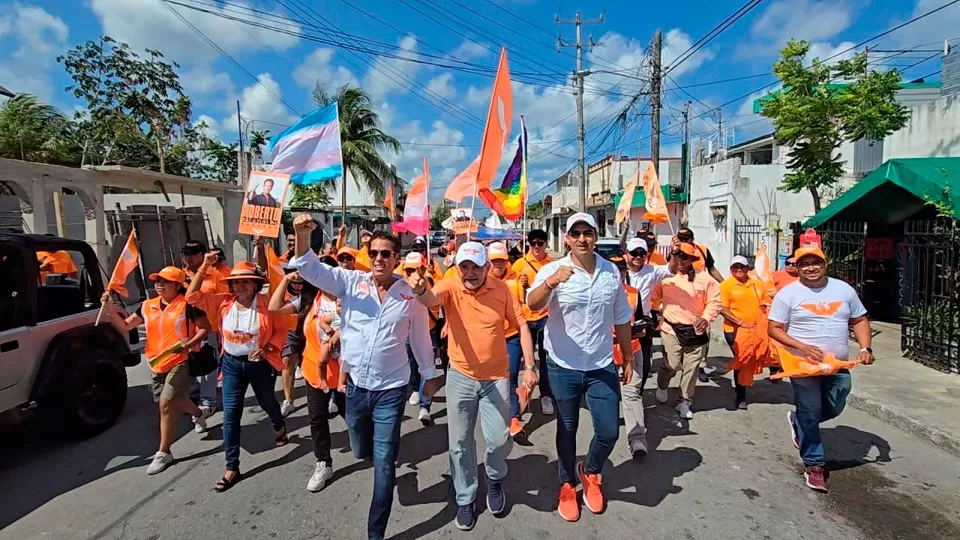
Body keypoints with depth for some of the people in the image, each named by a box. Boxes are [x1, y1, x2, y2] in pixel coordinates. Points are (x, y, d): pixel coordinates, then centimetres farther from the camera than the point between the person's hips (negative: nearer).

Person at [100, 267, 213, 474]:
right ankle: (199, 413, 51)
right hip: (157, 364, 7)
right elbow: (124, 326, 8)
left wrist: (188, 344, -23)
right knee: (173, 401, 20)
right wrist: (111, 309, -6)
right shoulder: (148, 306, 7)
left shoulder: (187, 304, -11)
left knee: (166, 403, -10)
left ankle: (163, 453, 3)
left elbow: (205, 328, -11)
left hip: (182, 361, -7)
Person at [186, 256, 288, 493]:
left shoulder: (267, 303, -16)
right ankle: (232, 468, 13)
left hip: (260, 364, -2)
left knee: (267, 403, 21)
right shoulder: (224, 302, -5)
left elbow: (281, 329, -10)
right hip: (231, 364, 3)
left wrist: (268, 348, -24)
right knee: (230, 414, 2)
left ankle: (279, 427, 56)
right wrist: (204, 267, -13)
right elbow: (193, 296, -8)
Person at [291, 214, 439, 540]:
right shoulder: (350, 282, -5)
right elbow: (311, 269, -16)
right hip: (355, 385, 3)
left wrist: (428, 375, 13)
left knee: (383, 463, 3)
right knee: (362, 451, 23)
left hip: (390, 389, -2)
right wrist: (302, 235, -34)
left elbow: (421, 338, 5)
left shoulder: (411, 294, -6)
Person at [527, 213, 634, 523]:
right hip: (563, 367, -2)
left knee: (609, 432, 7)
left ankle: (590, 471, 39)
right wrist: (550, 282, -48)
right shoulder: (553, 270, -12)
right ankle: (567, 484, 38)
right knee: (567, 430, 14)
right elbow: (532, 305, -29)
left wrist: (628, 358, 12)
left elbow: (621, 319, 9)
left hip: (602, 366, 2)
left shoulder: (612, 271, 0)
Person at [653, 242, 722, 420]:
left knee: (691, 368, 7)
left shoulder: (704, 278, -2)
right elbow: (654, 295, 4)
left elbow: (715, 301, 1)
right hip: (671, 329, -1)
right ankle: (662, 385, 27)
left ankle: (684, 402, 23)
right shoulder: (666, 276, -3)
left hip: (695, 330, 1)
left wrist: (706, 318, -11)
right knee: (672, 365, -6)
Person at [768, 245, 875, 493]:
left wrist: (865, 348, -2)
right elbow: (774, 329, -10)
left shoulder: (843, 289, 4)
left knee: (834, 410, 16)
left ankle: (798, 421, 44)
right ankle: (813, 465, 21)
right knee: (810, 415, 5)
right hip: (803, 366, -4)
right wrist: (803, 347, -22)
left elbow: (860, 320, 13)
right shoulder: (788, 293, -9)